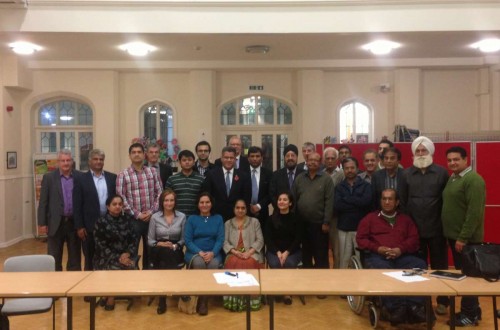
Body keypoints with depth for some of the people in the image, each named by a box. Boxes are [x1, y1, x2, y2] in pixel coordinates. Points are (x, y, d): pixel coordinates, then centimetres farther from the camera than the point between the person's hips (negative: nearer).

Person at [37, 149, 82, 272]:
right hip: (56, 223, -1)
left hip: (75, 222, 1)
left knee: (75, 258, 9)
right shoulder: (49, 178, 0)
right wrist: (42, 223, -5)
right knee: (54, 260, 6)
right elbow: (43, 202, 0)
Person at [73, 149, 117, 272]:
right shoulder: (81, 179, 0)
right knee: (90, 259, 7)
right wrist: (79, 227, -8)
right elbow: (77, 205, -3)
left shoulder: (112, 177, 8)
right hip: (90, 225, -2)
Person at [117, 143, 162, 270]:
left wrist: (152, 211, -7)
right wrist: (137, 214, -10)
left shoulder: (152, 171, 6)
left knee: (150, 248, 10)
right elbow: (121, 197, -6)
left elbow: (159, 193, 5)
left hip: (151, 217, 2)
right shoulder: (123, 175, -1)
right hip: (133, 218, -2)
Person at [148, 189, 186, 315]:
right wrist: (161, 244, -13)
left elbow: (183, 239, 7)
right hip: (158, 253, 0)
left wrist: (175, 246, -13)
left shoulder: (182, 217, 4)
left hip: (176, 252, 0)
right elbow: (150, 240, 6)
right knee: (165, 252, -35)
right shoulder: (155, 217, 3)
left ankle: (163, 299, -24)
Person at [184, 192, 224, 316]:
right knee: (199, 262, -35)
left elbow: (220, 239, 3)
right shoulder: (191, 219, 9)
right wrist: (200, 252, -16)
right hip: (194, 252, 0)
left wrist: (212, 253, -16)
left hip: (213, 253, 1)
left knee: (214, 264, -34)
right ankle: (198, 298, -23)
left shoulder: (218, 219, 12)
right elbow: (187, 240, 0)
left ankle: (204, 300, -22)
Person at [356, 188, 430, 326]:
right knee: (383, 271, -39)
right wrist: (377, 248, -8)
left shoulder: (405, 219, 26)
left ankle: (415, 306, -33)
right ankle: (395, 308, -39)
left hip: (402, 256, 2)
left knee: (421, 266, -30)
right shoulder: (370, 218, 20)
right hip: (377, 256, -2)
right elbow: (360, 239, 10)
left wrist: (401, 249, -8)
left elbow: (414, 239, 13)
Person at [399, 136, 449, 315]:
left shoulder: (441, 172, -1)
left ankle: (442, 301, 20)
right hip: (414, 228, 2)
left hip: (436, 228, -2)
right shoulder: (407, 174, 5)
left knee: (439, 265, 8)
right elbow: (403, 200, 5)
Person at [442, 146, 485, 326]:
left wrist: (463, 237, -22)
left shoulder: (473, 179, -15)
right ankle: (471, 309, 27)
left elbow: (475, 212, -21)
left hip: (467, 238, -9)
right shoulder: (452, 178, 12)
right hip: (454, 235, 9)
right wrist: (455, 236, 14)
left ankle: (470, 314, 11)